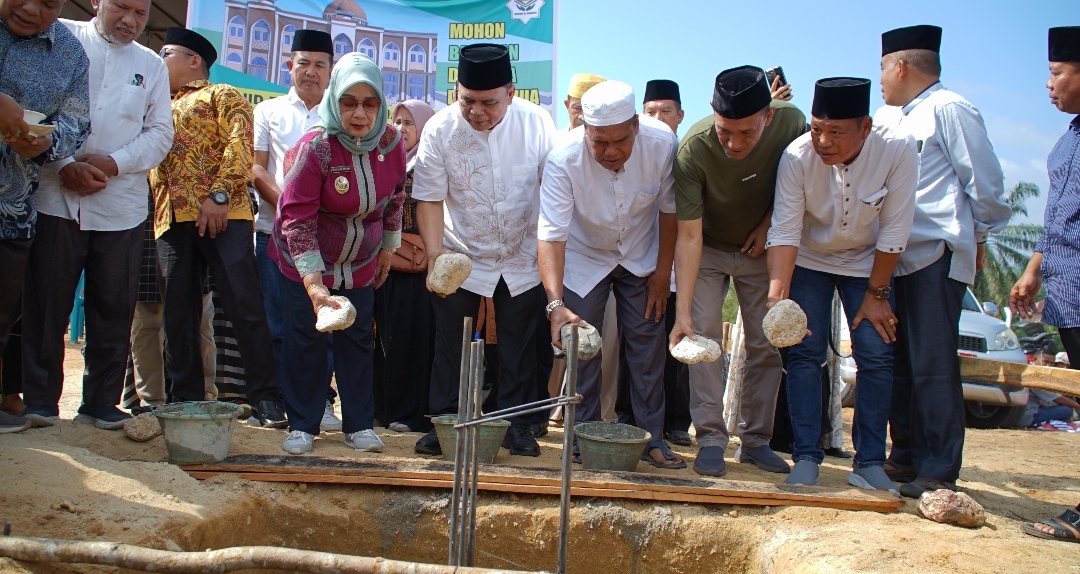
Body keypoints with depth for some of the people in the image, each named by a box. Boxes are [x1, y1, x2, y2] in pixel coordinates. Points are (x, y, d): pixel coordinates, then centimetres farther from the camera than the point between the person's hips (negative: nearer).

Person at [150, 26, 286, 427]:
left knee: (245, 305, -10)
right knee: (179, 314, 3)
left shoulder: (222, 96, 11)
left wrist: (219, 195, -17)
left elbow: (239, 146, -4)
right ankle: (187, 400, 9)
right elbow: (150, 159, 28)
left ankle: (265, 398, -6)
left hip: (222, 215, -6)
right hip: (170, 218, 6)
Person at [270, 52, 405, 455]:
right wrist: (314, 285, -33)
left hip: (361, 264, 4)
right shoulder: (314, 147, -25)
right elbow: (297, 219, -26)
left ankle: (359, 424, 19)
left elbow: (395, 197, 6)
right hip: (305, 264, -3)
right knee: (305, 341, 3)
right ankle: (302, 425, 16)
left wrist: (387, 248, 11)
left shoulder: (391, 142, -12)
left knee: (358, 341, 9)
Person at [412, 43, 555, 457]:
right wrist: (434, 254, -23)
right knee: (451, 342, 3)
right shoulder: (440, 130, -16)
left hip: (523, 256, 1)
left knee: (520, 345, 7)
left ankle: (517, 424, 20)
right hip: (460, 255, 0)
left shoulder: (536, 122, -14)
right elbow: (430, 198, -11)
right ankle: (443, 422, 16)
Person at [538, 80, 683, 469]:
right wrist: (555, 304, -46)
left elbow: (669, 208, -11)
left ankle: (652, 439, 11)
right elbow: (551, 234, -36)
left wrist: (662, 272, -6)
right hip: (583, 258, -1)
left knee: (647, 346, 0)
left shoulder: (663, 144, -27)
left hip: (642, 258, 1)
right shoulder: (564, 158, -32)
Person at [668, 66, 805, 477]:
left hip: (760, 248, 2)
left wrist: (767, 224, -12)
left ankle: (756, 440, 13)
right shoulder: (693, 149, -31)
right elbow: (688, 235, -30)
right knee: (703, 335, -13)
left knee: (767, 344, 1)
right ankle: (711, 439, -5)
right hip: (707, 249, -2)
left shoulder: (792, 124, -24)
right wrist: (682, 311, -35)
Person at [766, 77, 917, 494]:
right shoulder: (797, 156, -27)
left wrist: (876, 293, -13)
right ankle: (806, 458, 1)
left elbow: (894, 230, -19)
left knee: (877, 356, -5)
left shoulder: (898, 151, -27)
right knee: (805, 353, -7)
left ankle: (870, 463, 5)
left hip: (867, 262, 1)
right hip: (809, 260, 0)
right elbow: (784, 232, -27)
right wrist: (778, 295, -40)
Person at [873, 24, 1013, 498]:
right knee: (899, 361, 11)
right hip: (895, 257, 8)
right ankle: (906, 457, 21)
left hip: (937, 256, -8)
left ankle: (939, 472, 0)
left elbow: (984, 181, -5)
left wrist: (980, 236, 2)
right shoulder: (886, 118, 19)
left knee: (933, 365, -6)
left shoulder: (949, 110, -6)